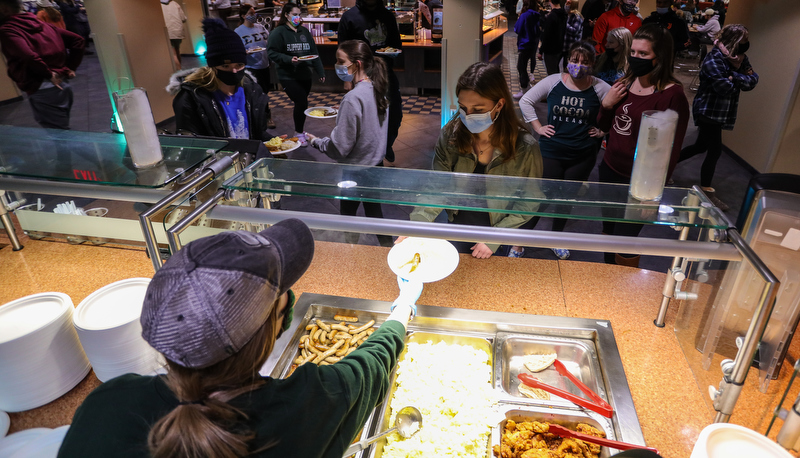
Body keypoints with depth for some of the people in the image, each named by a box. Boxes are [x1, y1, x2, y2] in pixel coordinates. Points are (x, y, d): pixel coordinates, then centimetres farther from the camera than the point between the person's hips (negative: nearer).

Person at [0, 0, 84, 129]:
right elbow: (78, 40, 14)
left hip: (42, 91, -8)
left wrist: (49, 74, -10)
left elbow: (29, 56, -26)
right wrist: (70, 68, 13)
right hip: (64, 86, 8)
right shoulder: (42, 24, 16)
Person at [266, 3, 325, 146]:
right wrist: (289, 59, -23)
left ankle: (299, 130, 29)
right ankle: (299, 133, 5)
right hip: (288, 76, -6)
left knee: (301, 103, 11)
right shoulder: (278, 32, -7)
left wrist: (320, 72, 10)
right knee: (301, 102, -13)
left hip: (305, 75, 6)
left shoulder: (304, 31, 12)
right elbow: (272, 53, -10)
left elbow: (314, 53, 14)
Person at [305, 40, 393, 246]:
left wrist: (315, 141, -8)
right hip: (376, 164, 8)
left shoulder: (353, 99, -26)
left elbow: (339, 148, -23)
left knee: (347, 214, 13)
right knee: (373, 210, 21)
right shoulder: (377, 89, -1)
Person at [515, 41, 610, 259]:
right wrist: (538, 127, -1)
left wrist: (603, 130, -2)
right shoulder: (553, 82, -4)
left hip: (582, 157, 2)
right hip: (550, 151, -1)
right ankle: (518, 244, 13)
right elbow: (525, 101, 3)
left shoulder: (599, 88, -5)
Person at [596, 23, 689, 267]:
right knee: (608, 229, 18)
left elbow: (671, 150, -16)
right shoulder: (624, 84, 4)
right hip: (609, 171, 7)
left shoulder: (672, 95, -17)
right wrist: (606, 104, -6)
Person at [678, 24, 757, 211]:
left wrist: (734, 76, -19)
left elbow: (752, 81, -2)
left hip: (720, 112, 9)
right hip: (708, 111, -9)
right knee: (715, 151, -5)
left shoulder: (740, 58, 8)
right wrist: (741, 79, -8)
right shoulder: (714, 60, -18)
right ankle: (706, 191, 7)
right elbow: (723, 87, -26)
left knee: (701, 146, 16)